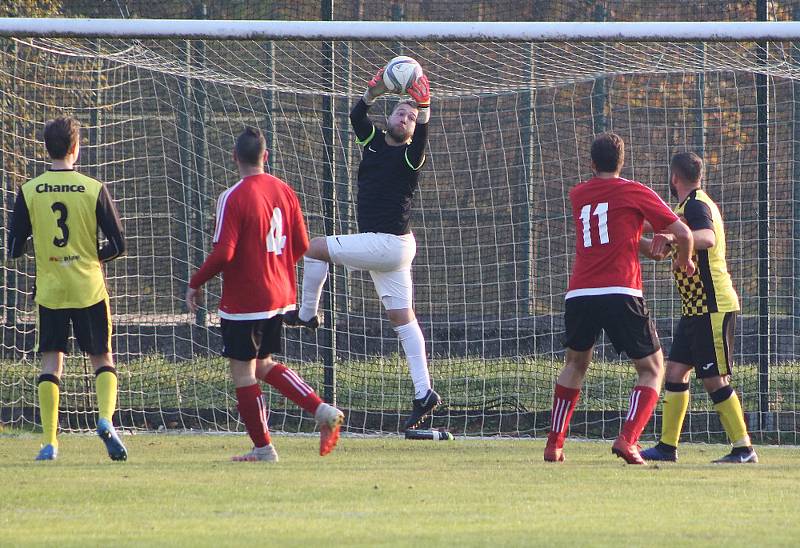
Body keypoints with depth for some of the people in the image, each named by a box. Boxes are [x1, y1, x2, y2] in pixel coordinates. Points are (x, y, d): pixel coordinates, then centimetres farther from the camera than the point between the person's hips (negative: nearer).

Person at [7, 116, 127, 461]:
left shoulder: (29, 192, -3)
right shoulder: (94, 189, -5)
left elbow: (14, 248, 2)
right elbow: (118, 244, -3)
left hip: (49, 290, 1)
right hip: (89, 289, -1)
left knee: (50, 364, 6)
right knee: (102, 359, 10)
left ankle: (49, 441, -1)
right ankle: (106, 418, -14)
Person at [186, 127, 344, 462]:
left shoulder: (233, 198, -16)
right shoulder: (284, 191, 4)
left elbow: (223, 254, -21)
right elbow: (301, 246, 9)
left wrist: (195, 284, -7)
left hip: (243, 302, -7)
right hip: (280, 295, 7)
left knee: (243, 372, 3)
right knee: (263, 364, 21)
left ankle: (263, 448, 6)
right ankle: (323, 411, 8)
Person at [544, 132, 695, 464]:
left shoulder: (578, 195, 19)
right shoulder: (635, 193, 5)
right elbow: (683, 233, 5)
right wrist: (684, 261, 25)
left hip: (579, 295, 4)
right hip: (621, 293, -4)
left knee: (575, 363, 27)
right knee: (652, 369, 8)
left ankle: (555, 443, 21)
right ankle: (627, 438, -13)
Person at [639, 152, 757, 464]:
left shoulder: (696, 206, -14)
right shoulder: (689, 207, 19)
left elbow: (708, 239, -38)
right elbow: (660, 251, 32)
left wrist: (672, 237, -51)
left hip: (713, 308, -10)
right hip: (696, 309, 10)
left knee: (714, 379, -8)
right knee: (676, 371, 9)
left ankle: (744, 449, -4)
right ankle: (667, 446, 12)